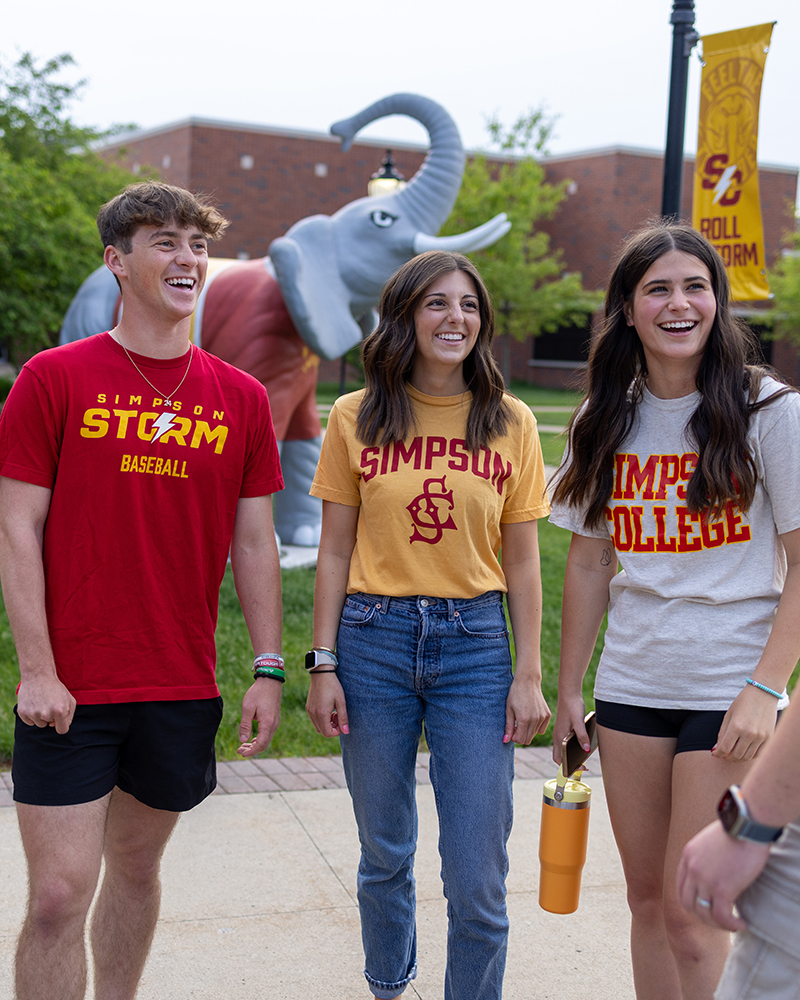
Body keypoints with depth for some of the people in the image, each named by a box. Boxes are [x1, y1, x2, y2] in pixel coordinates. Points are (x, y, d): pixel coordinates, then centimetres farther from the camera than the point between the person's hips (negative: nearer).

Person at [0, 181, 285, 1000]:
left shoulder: (241, 399, 5)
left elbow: (253, 543, 9)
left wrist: (268, 671, 4)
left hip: (183, 688, 3)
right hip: (68, 688, -3)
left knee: (136, 867, 17)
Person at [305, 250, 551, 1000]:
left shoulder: (511, 423, 2)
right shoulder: (356, 418, 1)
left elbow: (522, 561, 5)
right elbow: (335, 551, 4)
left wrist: (529, 675, 0)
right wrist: (323, 665, -1)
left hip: (474, 643, 0)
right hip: (374, 640, 1)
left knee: (476, 877, -2)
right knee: (384, 855, 14)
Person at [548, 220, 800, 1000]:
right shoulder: (607, 421, 7)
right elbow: (588, 566, 11)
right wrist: (567, 689, 10)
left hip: (728, 692, -4)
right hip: (630, 687, 4)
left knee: (690, 913, -3)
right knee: (646, 900, 13)